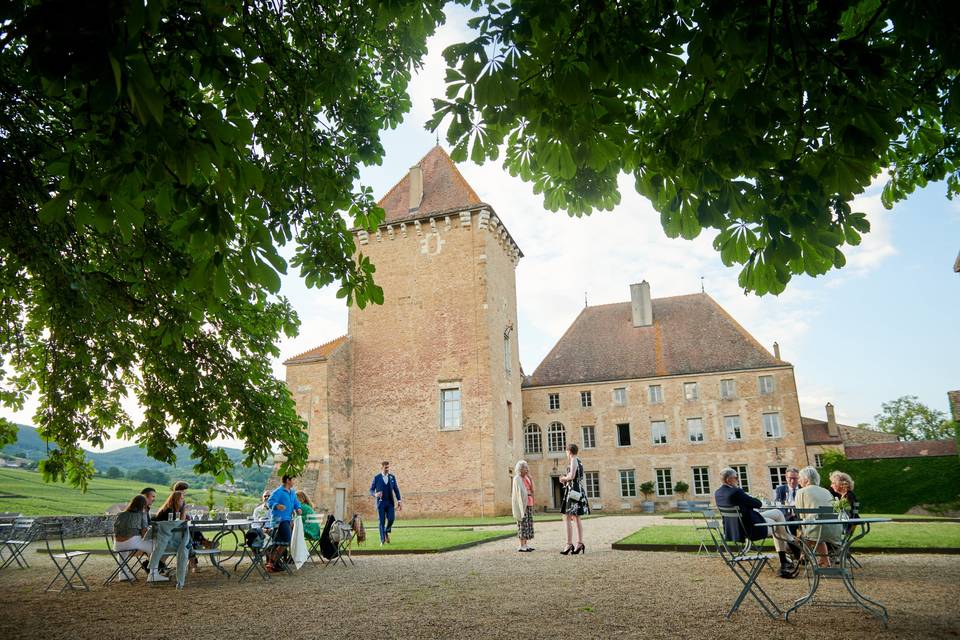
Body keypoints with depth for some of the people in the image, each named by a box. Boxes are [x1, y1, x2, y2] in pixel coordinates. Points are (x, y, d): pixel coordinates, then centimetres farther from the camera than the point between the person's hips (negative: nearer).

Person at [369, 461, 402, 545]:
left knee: (391, 519, -11)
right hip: (381, 502, -2)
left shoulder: (392, 477, 7)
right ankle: (383, 540, 8)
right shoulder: (376, 478, -1)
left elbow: (396, 490, 9)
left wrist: (399, 501, 1)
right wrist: (375, 494, -19)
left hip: (390, 502, 2)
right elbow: (371, 490, 2)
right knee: (382, 522, -1)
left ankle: (387, 532, 19)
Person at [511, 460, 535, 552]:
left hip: (529, 503, 8)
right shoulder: (517, 478, -7)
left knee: (528, 523, 7)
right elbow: (520, 492, -14)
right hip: (522, 503, -8)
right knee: (523, 523, -9)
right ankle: (521, 545, -7)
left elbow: (531, 489, 8)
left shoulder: (526, 478, 16)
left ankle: (525, 544, 12)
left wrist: (530, 478, 3)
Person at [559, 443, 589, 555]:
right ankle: (579, 543, 10)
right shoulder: (578, 461, 18)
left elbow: (572, 476, -20)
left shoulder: (574, 460, -9)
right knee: (576, 518, 11)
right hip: (578, 491, 10)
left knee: (567, 517, -11)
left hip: (573, 491, -10)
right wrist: (566, 479, 18)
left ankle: (569, 544, -15)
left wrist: (564, 478, -2)